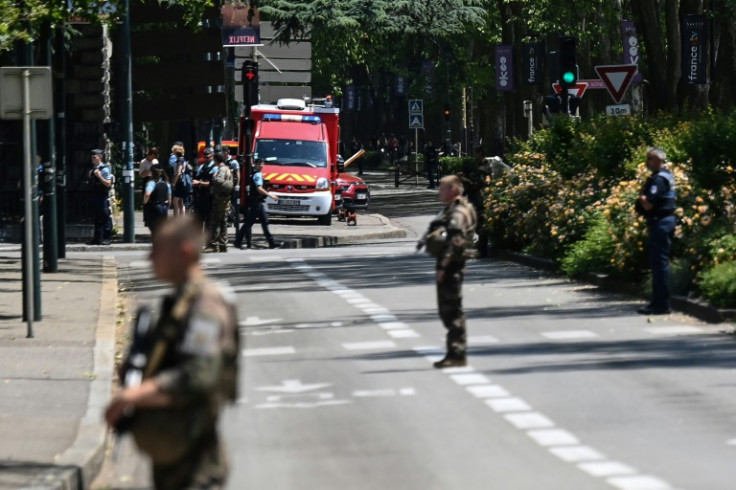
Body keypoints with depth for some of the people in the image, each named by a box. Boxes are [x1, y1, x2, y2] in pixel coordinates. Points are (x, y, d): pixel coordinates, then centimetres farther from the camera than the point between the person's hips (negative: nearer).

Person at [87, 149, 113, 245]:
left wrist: (99, 176, -20)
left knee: (105, 217, -4)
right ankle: (97, 238, 16)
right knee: (96, 218, 11)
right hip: (95, 196, 8)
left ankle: (106, 238, -2)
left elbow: (108, 184, -13)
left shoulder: (104, 169, -9)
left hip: (103, 196, -8)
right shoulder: (93, 169, 15)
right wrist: (90, 176, 6)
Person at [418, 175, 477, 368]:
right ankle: (455, 352, 18)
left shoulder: (458, 212, -14)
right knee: (447, 309, 13)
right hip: (448, 265, 11)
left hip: (451, 265, -11)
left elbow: (454, 242, -22)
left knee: (452, 309, -9)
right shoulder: (451, 210, 19)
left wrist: (443, 267, -25)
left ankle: (457, 354, -7)